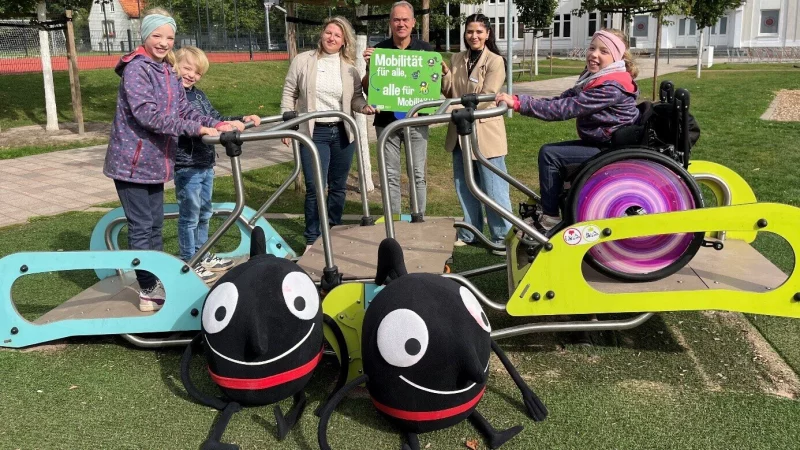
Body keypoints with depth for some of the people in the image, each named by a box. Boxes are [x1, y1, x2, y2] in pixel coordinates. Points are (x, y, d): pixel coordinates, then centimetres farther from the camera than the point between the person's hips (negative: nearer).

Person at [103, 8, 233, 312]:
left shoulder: (168, 72, 12)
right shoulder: (136, 68, -15)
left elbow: (184, 110, 7)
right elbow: (147, 114, -26)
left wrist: (216, 124, -9)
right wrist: (195, 129, -28)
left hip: (155, 161, 8)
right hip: (132, 161, -8)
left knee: (155, 225, 14)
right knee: (141, 227, -1)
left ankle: (158, 282, 24)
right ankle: (148, 292, 7)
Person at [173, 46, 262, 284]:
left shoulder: (198, 94, 13)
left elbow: (215, 117, 15)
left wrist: (242, 119, 0)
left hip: (205, 164, 9)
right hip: (186, 166, -9)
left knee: (203, 213, 19)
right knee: (189, 216, 0)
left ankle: (202, 255, 33)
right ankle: (188, 263, 10)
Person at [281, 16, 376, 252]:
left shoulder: (349, 67, 5)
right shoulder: (302, 61, 0)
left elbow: (356, 98, 7)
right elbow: (289, 94, 3)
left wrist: (365, 107, -15)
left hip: (343, 133, 3)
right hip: (313, 133, -3)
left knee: (338, 186, 12)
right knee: (316, 187, -7)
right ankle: (312, 239, 7)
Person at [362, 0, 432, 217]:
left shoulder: (425, 49, 2)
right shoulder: (379, 50, 1)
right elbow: (367, 88, 2)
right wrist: (369, 67, -15)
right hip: (386, 121, 0)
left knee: (418, 174, 4)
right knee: (391, 176, 6)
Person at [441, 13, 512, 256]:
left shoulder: (495, 61, -8)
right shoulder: (456, 59, 9)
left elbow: (486, 97, -18)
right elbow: (449, 92, 9)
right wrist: (444, 75, -10)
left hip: (485, 132, -6)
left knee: (494, 188, -1)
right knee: (464, 186, 15)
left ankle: (503, 237, 10)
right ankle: (469, 232, 29)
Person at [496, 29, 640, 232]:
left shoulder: (611, 87, -25)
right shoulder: (594, 77, 7)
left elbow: (564, 109, -30)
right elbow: (565, 99, 3)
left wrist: (518, 103, -32)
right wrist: (521, 101, -9)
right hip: (602, 143, 10)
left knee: (549, 154, -14)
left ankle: (550, 219, -7)